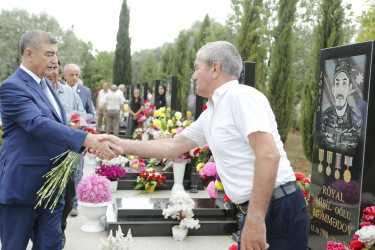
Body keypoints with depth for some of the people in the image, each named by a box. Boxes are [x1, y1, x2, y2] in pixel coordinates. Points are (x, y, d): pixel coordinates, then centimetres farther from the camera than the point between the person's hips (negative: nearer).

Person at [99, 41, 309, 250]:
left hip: (280, 209, -8)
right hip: (255, 210, 9)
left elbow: (268, 155, -25)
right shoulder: (210, 115, 13)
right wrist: (122, 144, 21)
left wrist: (255, 219, -27)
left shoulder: (241, 96, -15)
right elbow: (172, 147, 20)